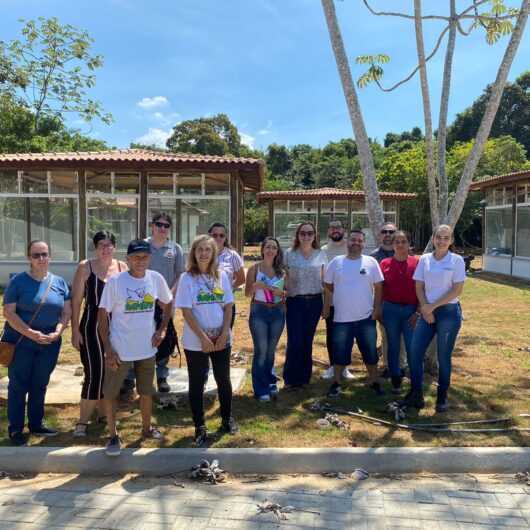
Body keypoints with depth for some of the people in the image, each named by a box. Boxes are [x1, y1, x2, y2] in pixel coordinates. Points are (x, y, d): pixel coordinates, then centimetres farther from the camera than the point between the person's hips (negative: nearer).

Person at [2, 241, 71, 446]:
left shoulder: (59, 282, 4)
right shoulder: (18, 281, -7)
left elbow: (66, 311, 4)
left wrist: (57, 332, -12)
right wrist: (31, 334, -20)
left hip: (49, 344, 4)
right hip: (21, 342, -3)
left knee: (40, 385, 15)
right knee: (18, 386, 5)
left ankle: (36, 424, 29)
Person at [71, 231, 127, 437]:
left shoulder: (123, 267, 3)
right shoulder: (85, 267, -4)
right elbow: (76, 300, -4)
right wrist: (75, 329, -7)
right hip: (92, 327, -3)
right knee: (94, 374, -7)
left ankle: (103, 413, 29)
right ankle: (82, 421, 7)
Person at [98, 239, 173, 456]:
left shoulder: (156, 278, -4)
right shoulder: (115, 281, -13)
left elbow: (168, 304, 13)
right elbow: (103, 316, -10)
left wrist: (162, 330, 1)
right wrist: (108, 349, -13)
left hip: (147, 348, 4)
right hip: (120, 349, -3)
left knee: (147, 392, 19)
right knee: (110, 393, 4)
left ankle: (146, 428, 40)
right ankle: (113, 436, 23)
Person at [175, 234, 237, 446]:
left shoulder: (221, 276, 3)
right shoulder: (187, 278, -7)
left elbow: (228, 307, 3)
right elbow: (186, 312, -11)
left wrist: (224, 333, -8)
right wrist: (203, 338, -15)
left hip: (221, 339, 3)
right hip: (195, 342, -3)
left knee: (223, 380, 14)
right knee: (197, 383, 7)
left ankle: (227, 418, 33)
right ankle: (200, 427, 21)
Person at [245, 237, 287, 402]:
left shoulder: (282, 270, 6)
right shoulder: (254, 268, -2)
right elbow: (248, 293, -1)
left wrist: (282, 292, -9)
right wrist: (256, 285, -21)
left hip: (278, 312, 3)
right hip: (259, 312, -3)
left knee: (271, 350, 13)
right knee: (261, 350, -3)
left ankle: (271, 383, 27)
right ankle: (261, 389, 8)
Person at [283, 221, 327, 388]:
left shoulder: (321, 255, 5)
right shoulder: (289, 254, 0)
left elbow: (324, 280, 10)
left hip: (314, 302, 2)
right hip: (294, 302, -2)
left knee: (307, 341, 8)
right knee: (295, 341, -4)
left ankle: (304, 377, 22)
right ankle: (291, 379, 12)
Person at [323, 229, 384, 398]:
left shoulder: (371, 262, -1)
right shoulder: (336, 262, 0)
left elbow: (378, 287, 2)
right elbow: (328, 286, 6)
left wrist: (377, 308, -2)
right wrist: (326, 306, 4)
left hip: (366, 317, 0)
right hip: (342, 317, 0)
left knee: (370, 352, 10)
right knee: (340, 352, 9)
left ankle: (373, 381, 27)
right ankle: (337, 382, 24)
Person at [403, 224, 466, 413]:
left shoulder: (456, 260, -4)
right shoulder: (425, 259, 5)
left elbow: (457, 290, -9)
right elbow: (419, 287, 5)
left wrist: (433, 306, -12)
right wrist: (425, 309, -8)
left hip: (449, 312, -3)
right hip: (427, 312, 3)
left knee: (444, 357, 4)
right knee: (415, 352, -2)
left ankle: (442, 398, 19)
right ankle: (416, 395, 11)